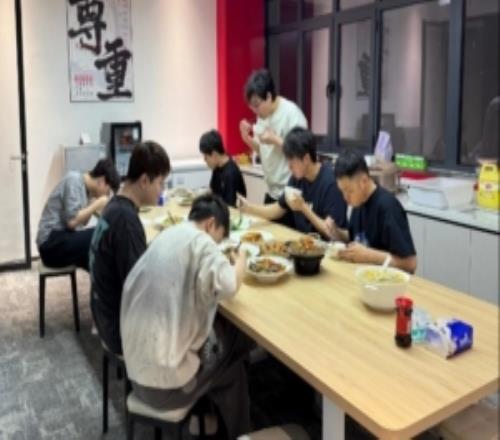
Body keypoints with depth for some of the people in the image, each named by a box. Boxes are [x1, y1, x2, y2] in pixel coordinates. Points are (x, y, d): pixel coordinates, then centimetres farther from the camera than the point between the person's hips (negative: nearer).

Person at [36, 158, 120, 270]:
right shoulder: (74, 180, -12)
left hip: (64, 239, 9)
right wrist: (97, 204, -12)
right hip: (52, 244, -9)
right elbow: (72, 221, -21)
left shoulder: (86, 189, 13)